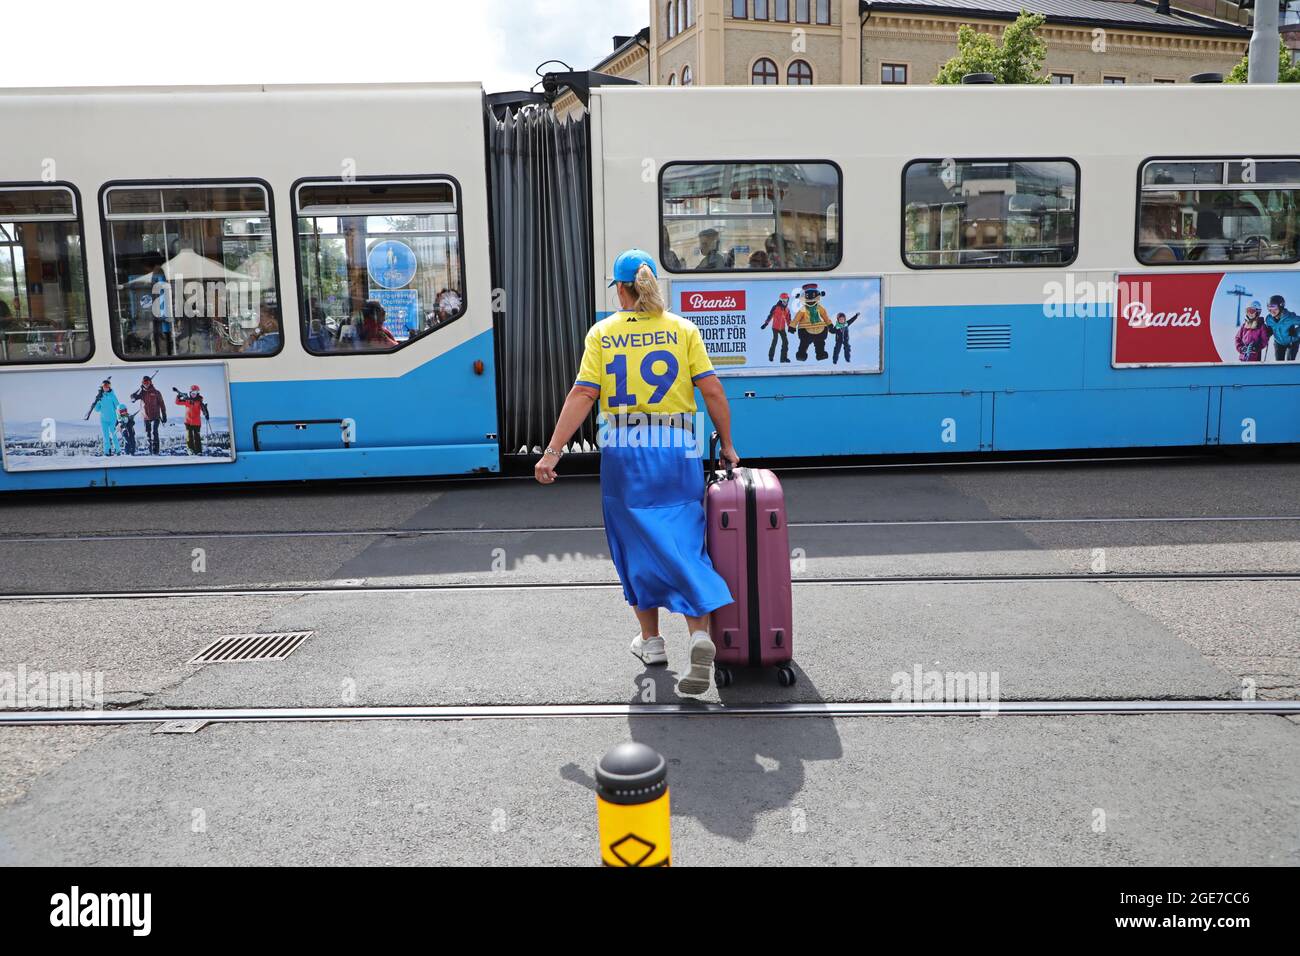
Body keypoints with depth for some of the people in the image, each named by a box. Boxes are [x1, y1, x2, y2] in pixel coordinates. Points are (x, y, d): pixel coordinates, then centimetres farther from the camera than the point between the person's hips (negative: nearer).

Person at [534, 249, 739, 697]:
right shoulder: (682, 329, 2)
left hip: (624, 450, 0)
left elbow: (582, 396, -6)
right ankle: (699, 634, -13)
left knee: (636, 546, 14)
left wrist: (552, 452, -5)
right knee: (685, 544, 5)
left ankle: (651, 640, 26)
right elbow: (712, 391, -3)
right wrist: (727, 444, 8)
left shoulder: (602, 332, 1)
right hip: (676, 447, 0)